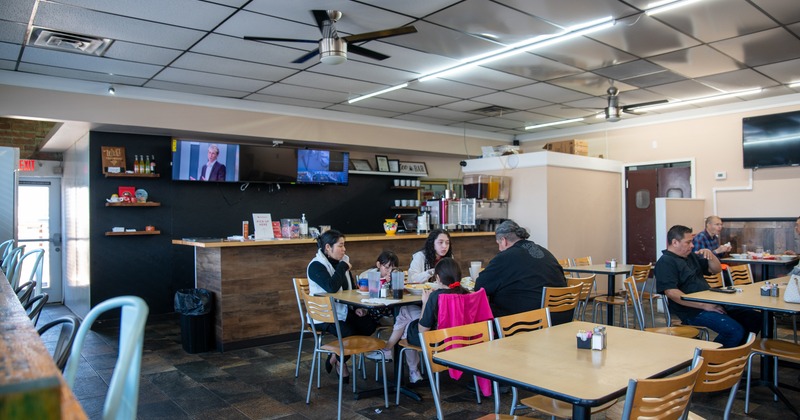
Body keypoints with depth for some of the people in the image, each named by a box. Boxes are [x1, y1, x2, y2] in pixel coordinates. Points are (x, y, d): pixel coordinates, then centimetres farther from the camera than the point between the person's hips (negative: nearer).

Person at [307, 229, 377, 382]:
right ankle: (340, 362, 4)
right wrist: (343, 267, -20)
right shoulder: (316, 266, -15)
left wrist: (356, 307, -1)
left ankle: (337, 356, -1)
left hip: (343, 310, 7)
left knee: (369, 325, -16)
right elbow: (331, 287, -33)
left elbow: (351, 289, 15)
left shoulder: (342, 261, 8)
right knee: (349, 332, -30)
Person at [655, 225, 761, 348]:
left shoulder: (691, 256, 19)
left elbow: (716, 270, 26)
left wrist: (710, 255, 4)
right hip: (693, 311, -10)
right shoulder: (665, 262, -10)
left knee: (755, 318, 4)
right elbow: (671, 292, -21)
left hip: (712, 304, 10)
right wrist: (704, 306, -21)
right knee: (735, 331, -25)